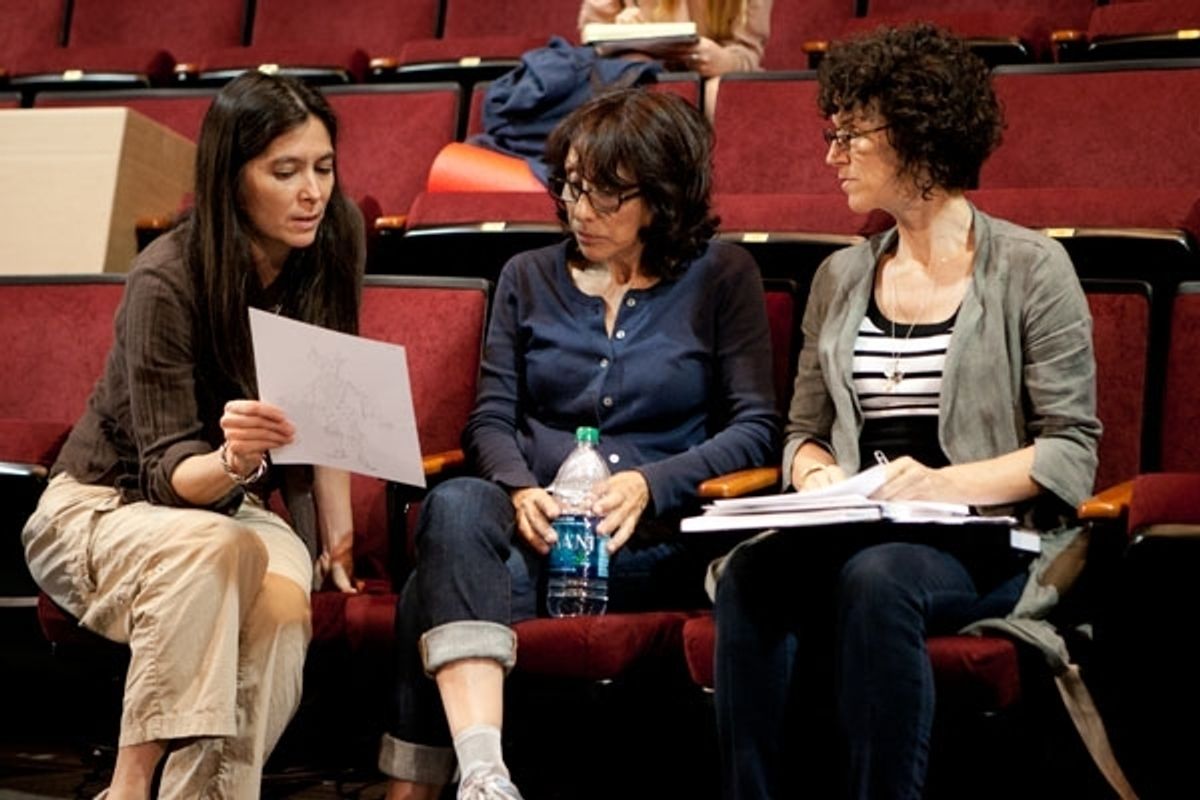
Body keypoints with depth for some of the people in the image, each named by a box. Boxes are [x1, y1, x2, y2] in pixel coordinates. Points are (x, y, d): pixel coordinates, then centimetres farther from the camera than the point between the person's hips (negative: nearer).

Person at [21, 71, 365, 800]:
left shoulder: (325, 259, -8)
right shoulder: (166, 281, -22)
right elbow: (168, 474, -23)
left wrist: (337, 535, -4)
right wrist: (232, 460, -45)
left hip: (233, 506, 4)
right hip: (102, 505, -3)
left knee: (284, 601, -32)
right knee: (213, 545, -38)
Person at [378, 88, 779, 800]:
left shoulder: (721, 277, 9)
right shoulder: (528, 279, 19)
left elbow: (755, 428, 3)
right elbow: (491, 418, 10)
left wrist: (649, 485, -13)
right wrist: (522, 490, -12)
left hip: (655, 539, -3)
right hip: (537, 523, 3)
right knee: (456, 506, -36)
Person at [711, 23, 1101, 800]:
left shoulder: (1029, 268, 0)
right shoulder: (840, 277, 15)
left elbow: (1073, 450, -4)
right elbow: (804, 431, 19)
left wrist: (947, 483, -18)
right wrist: (817, 474, -5)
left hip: (984, 540, -4)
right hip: (856, 536, 4)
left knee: (876, 577, -36)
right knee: (752, 573, -28)